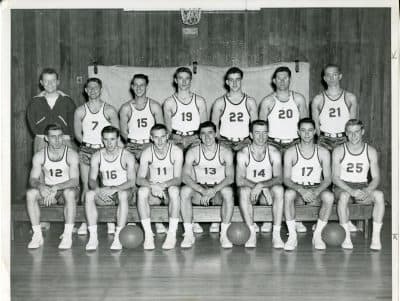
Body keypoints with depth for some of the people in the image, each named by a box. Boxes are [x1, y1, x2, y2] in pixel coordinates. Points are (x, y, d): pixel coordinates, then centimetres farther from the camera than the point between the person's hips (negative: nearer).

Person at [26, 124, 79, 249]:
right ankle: (37, 235, -21)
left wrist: (56, 187, -36)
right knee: (30, 193, -26)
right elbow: (33, 179, -8)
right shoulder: (39, 156, -5)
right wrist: (41, 186, -32)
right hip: (47, 191, 3)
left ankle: (68, 235, -33)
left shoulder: (71, 154, -14)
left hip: (68, 189, -3)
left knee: (69, 192, -37)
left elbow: (75, 181, -22)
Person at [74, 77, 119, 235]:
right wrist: (86, 143, -2)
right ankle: (85, 221, 7)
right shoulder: (80, 111, 7)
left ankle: (111, 221, 6)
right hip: (86, 150, 1)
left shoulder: (109, 110, 3)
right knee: (86, 186, 0)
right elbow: (77, 133, 11)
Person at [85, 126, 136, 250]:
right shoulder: (97, 156, 0)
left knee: (123, 194, -37)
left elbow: (132, 182, -15)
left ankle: (118, 237, -36)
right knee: (89, 195, -27)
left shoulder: (127, 156, -9)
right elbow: (92, 179, -5)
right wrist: (97, 188, -28)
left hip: (123, 190, -3)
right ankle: (93, 237, -27)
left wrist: (114, 189, -30)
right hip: (104, 193, 3)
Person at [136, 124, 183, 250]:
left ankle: (172, 234, -32)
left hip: (169, 189, -1)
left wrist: (164, 185, -35)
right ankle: (148, 234, -28)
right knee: (142, 191, -31)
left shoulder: (176, 151, -11)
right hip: (153, 192, 1)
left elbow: (178, 179, -15)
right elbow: (139, 179, -12)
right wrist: (152, 186, -33)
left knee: (174, 190, -36)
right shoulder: (147, 153, -6)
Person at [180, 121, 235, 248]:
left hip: (218, 191, -1)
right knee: (185, 191, -31)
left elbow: (230, 177, -13)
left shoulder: (225, 152, -5)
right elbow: (186, 177, -14)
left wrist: (213, 190, -29)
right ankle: (189, 235, -25)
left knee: (228, 191, -35)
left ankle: (224, 234, -26)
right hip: (199, 189, 1)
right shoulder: (192, 152, -4)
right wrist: (203, 191, -30)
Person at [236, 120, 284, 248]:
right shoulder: (243, 154, -6)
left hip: (268, 192, 1)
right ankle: (252, 233, -28)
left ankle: (276, 234, -30)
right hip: (250, 191, -1)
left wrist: (261, 185, -31)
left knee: (278, 189, -30)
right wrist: (264, 188, -24)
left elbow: (278, 179, -13)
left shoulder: (274, 153, -3)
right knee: (244, 190, -34)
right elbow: (239, 181, -15)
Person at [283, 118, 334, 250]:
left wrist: (316, 191, -23)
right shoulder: (290, 152, -2)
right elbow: (286, 179, -8)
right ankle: (292, 235, -25)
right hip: (297, 188, -1)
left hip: (316, 189, 1)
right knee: (288, 194, -36)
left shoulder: (323, 152, 2)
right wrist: (301, 190, -27)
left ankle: (317, 235, -17)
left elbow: (327, 179, -3)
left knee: (329, 196, -32)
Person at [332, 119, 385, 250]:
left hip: (363, 187, 2)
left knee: (379, 195, -30)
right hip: (343, 187, -2)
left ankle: (376, 237, -28)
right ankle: (346, 237, -31)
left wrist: (367, 191, -22)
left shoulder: (371, 151, 2)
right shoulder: (338, 151, -3)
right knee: (344, 195, -37)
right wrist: (352, 191, -25)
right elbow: (335, 178, -8)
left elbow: (376, 178, 0)